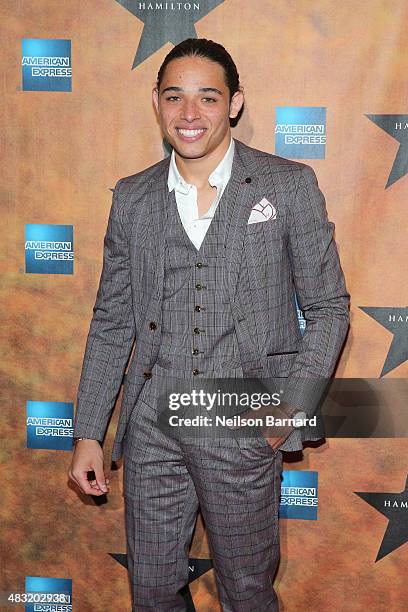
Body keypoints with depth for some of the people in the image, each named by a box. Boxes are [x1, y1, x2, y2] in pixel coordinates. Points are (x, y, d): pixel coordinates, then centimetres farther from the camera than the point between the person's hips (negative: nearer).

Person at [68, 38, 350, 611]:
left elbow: (328, 306, 1)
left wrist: (292, 405, -11)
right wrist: (88, 434, 7)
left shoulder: (290, 185, -3)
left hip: (245, 428, -2)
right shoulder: (132, 198, 5)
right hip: (152, 425, 3)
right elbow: (112, 322, 9)